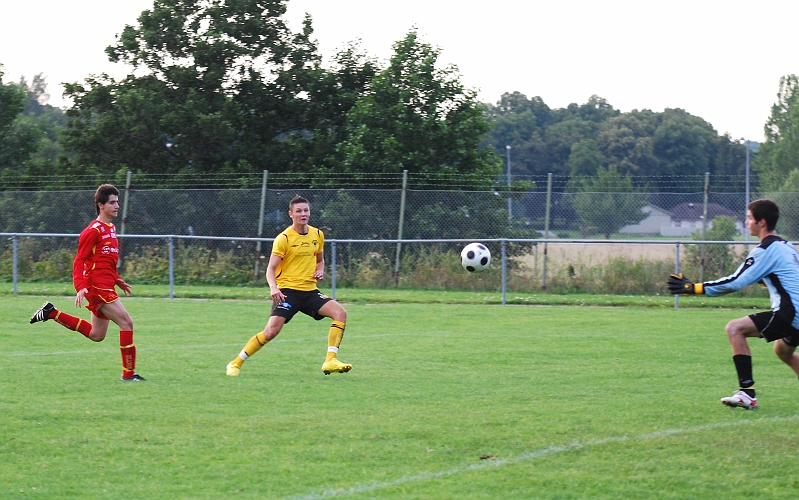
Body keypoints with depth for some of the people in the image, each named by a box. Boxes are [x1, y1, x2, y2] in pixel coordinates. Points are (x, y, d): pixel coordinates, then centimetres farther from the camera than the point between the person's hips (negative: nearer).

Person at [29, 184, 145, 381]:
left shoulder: (111, 229, 16)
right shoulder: (93, 231, -11)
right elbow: (79, 261, -13)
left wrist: (117, 280, 22)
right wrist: (80, 287, -23)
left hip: (106, 287, 10)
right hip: (97, 286, -10)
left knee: (96, 335, 15)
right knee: (126, 322, -15)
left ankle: (52, 313, 24)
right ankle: (129, 373, -11)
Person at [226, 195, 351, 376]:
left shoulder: (318, 235, 9)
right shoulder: (284, 238, -7)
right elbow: (271, 268, -8)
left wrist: (319, 271, 2)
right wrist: (273, 288, -27)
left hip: (310, 290, 5)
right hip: (287, 290, -5)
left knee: (340, 313, -16)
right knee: (271, 331, -17)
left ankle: (330, 361, -17)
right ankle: (236, 363, -1)